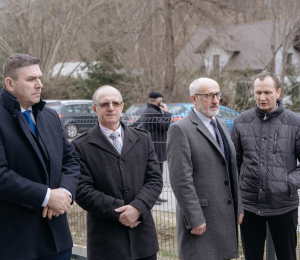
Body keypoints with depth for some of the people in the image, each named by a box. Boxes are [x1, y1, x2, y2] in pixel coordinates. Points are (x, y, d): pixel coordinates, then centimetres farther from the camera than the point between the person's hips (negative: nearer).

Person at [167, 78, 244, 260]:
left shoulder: (222, 125, 15)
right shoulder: (180, 130, -11)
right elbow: (181, 179, -16)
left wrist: (238, 207, 15)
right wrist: (195, 219, -18)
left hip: (226, 216, 7)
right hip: (200, 218, -7)